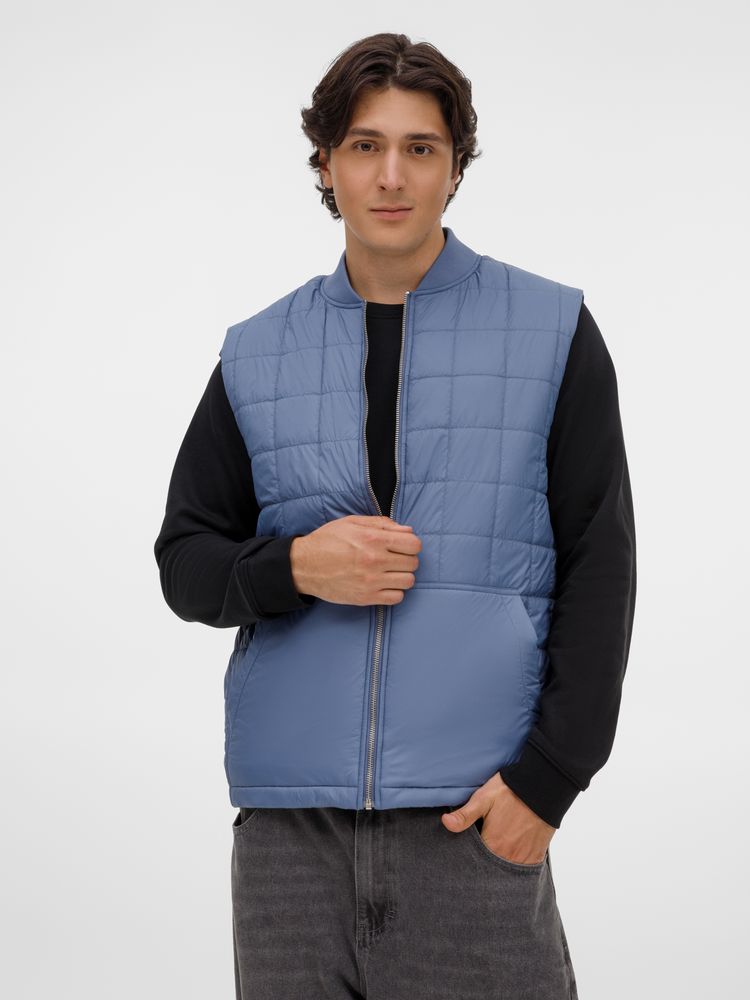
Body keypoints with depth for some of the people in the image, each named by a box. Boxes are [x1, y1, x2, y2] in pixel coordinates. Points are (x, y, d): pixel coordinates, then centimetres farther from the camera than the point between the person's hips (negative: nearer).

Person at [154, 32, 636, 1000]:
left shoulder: (553, 332, 4)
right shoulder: (256, 354, 11)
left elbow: (599, 566, 0)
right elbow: (185, 562, 12)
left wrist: (548, 776, -8)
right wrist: (293, 567, -9)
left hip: (471, 811, -2)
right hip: (289, 818, 2)